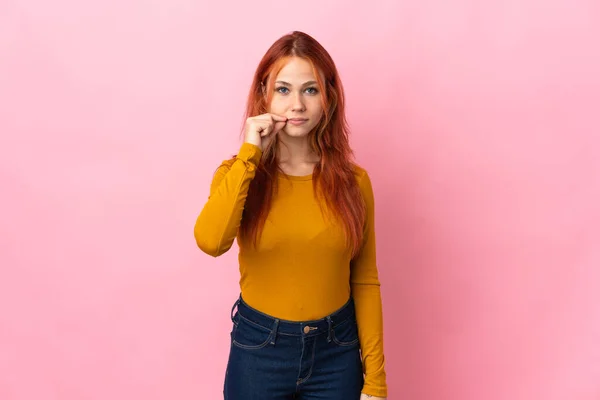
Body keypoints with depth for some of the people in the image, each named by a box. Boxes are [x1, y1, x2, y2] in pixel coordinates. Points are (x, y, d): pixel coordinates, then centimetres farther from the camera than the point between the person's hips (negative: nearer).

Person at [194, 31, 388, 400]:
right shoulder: (239, 173, -5)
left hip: (336, 354, 1)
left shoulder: (353, 181, -4)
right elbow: (210, 242, -25)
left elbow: (364, 282, 0)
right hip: (258, 349, 0)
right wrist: (249, 154, -20)